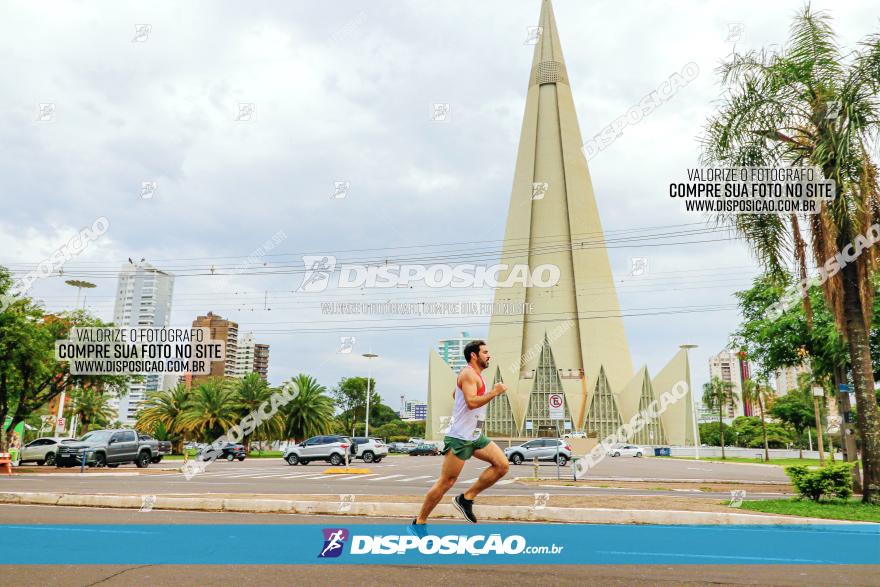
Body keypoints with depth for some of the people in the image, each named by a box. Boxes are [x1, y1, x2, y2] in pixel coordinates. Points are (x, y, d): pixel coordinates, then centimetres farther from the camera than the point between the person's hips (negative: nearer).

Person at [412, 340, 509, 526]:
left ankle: (466, 498, 6)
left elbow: (455, 394, 32)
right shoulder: (469, 373, -13)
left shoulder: (476, 376, 18)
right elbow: (471, 402, -27)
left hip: (475, 436, 10)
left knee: (502, 465, -3)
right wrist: (494, 392, -20)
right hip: (460, 437, -9)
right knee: (446, 481, -4)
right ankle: (419, 522, 8)